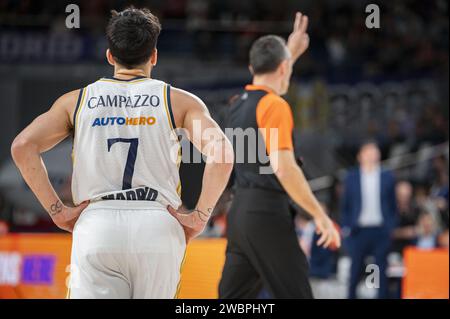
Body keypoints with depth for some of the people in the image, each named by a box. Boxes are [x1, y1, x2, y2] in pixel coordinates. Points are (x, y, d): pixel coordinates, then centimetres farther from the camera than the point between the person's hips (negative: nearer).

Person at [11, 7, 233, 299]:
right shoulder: (177, 100, 10)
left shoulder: (78, 100, 14)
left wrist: (57, 211, 3)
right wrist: (200, 217, -2)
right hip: (158, 227, 0)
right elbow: (221, 150, -6)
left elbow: (23, 146, 3)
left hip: (96, 225, 0)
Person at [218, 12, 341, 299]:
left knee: (233, 298, 9)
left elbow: (270, 80, 41)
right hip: (268, 214, -9)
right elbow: (283, 168, -21)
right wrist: (320, 216, -20)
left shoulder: (241, 102, 14)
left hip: (240, 211, 9)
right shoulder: (275, 106, -11)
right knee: (295, 294, -5)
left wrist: (291, 52, 48)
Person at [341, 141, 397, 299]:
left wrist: (391, 226, 0)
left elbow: (393, 206, 10)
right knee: (356, 268, 3)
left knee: (381, 270, 0)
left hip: (380, 231, 0)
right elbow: (345, 205, 9)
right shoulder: (351, 177, 7)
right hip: (359, 230, 0)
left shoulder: (387, 177, 8)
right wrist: (346, 227, 1)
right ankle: (351, 295, 13)